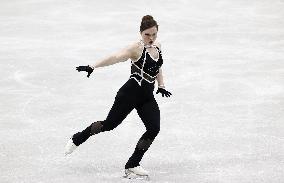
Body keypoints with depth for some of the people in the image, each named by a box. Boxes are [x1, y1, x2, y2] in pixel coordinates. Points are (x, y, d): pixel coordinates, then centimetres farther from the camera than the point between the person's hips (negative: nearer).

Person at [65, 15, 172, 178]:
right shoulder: (137, 48, -14)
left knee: (154, 128, -9)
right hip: (130, 93, -7)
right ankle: (77, 139, 23)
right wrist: (93, 66, -39)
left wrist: (161, 85, 16)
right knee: (110, 124, -2)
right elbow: (116, 57, -28)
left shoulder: (157, 46, 8)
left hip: (147, 97, 7)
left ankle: (133, 165, 1)